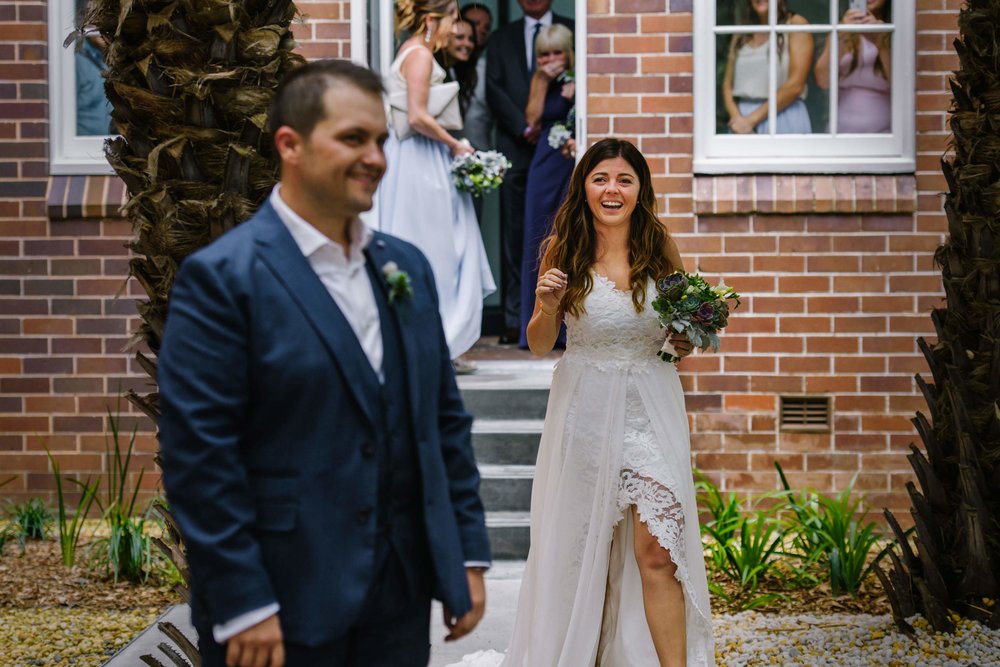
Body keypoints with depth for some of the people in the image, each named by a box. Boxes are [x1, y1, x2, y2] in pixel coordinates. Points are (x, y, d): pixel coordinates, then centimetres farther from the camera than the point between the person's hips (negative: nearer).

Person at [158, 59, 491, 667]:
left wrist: (469, 554, 9)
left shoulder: (407, 267, 9)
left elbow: (446, 418, 13)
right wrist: (242, 607, -16)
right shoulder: (222, 276, -10)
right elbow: (198, 452, -14)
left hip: (401, 600, 6)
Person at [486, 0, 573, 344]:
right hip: (516, 149, 2)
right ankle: (514, 320, 0)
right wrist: (524, 128, -6)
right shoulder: (501, 38, 16)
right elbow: (494, 89, 7)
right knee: (514, 238, -1)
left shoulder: (573, 31, 10)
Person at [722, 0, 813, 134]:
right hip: (742, 122, 4)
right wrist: (736, 117, -9)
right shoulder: (741, 36, 15)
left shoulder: (795, 24, 0)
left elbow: (795, 85, -10)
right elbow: (728, 84, 11)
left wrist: (752, 119, -12)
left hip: (784, 120, -4)